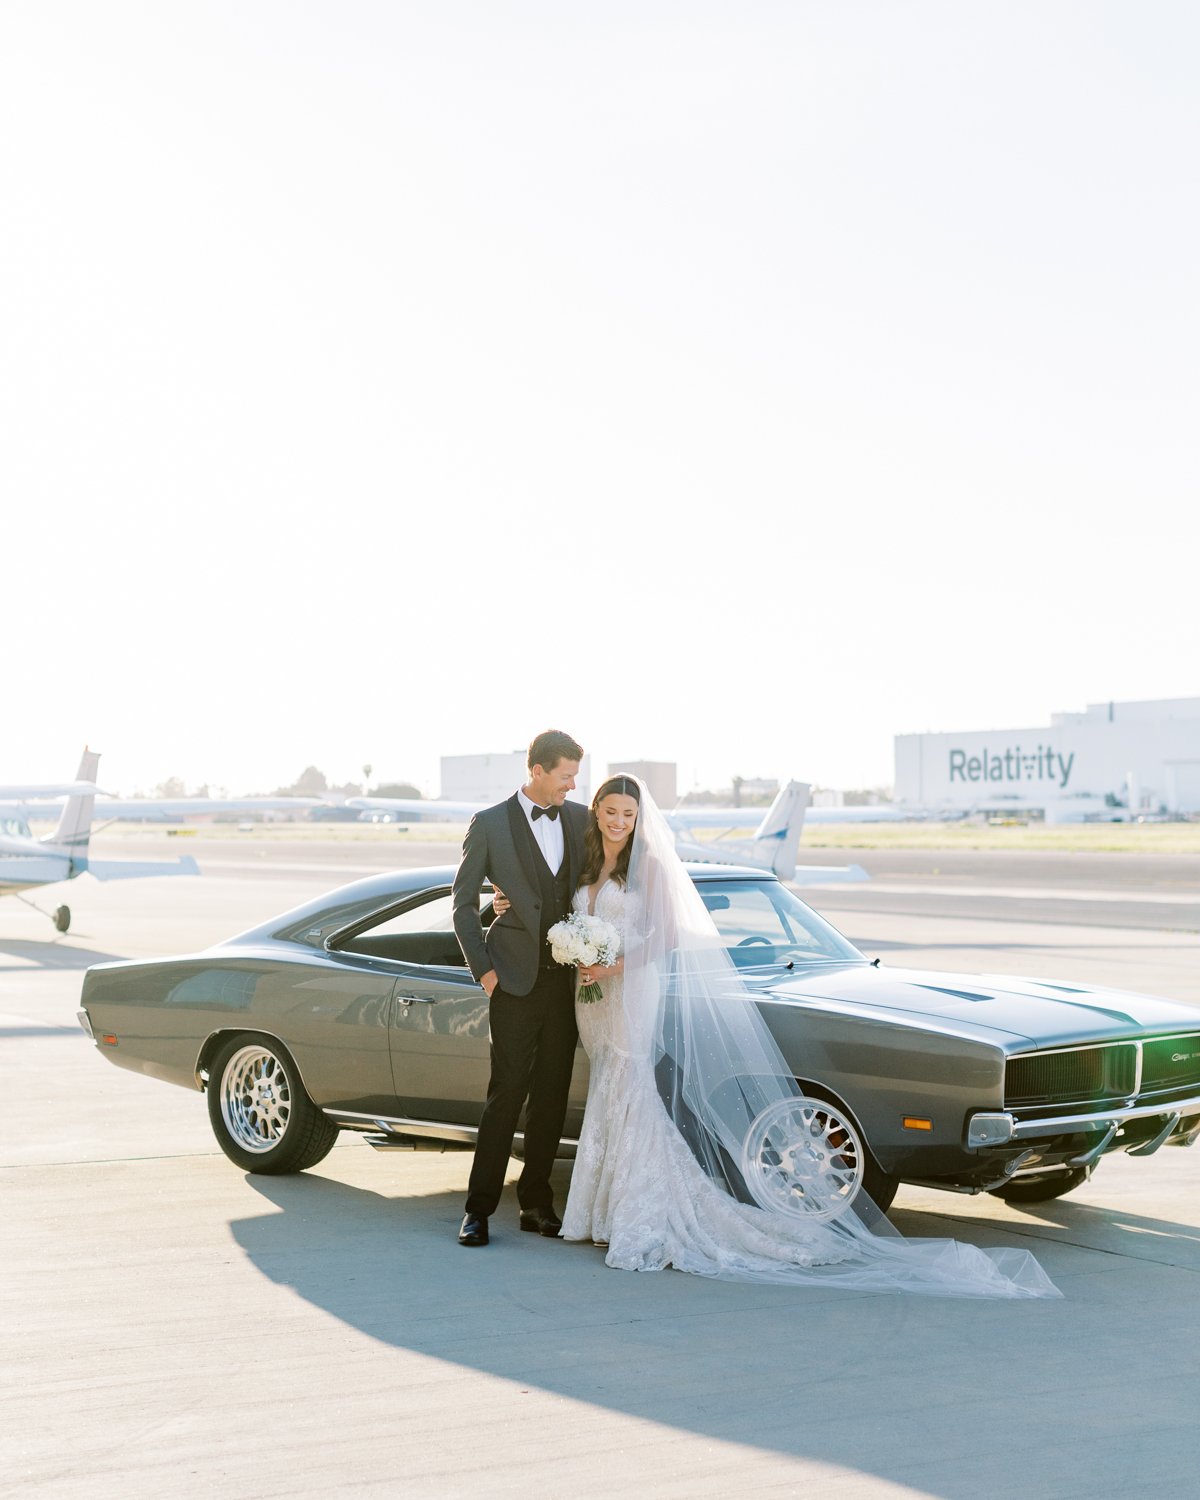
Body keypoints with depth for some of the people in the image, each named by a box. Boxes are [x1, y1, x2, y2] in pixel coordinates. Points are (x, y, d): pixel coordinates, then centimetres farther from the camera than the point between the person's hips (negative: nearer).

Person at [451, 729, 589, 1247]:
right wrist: (484, 970, -5)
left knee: (552, 1094, 7)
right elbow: (463, 903, 1)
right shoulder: (489, 824, -2)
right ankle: (479, 1208, 3)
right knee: (507, 1092, -5)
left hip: (567, 977, 4)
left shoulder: (581, 819, 8)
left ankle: (536, 1204, 17)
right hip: (515, 978, -4)